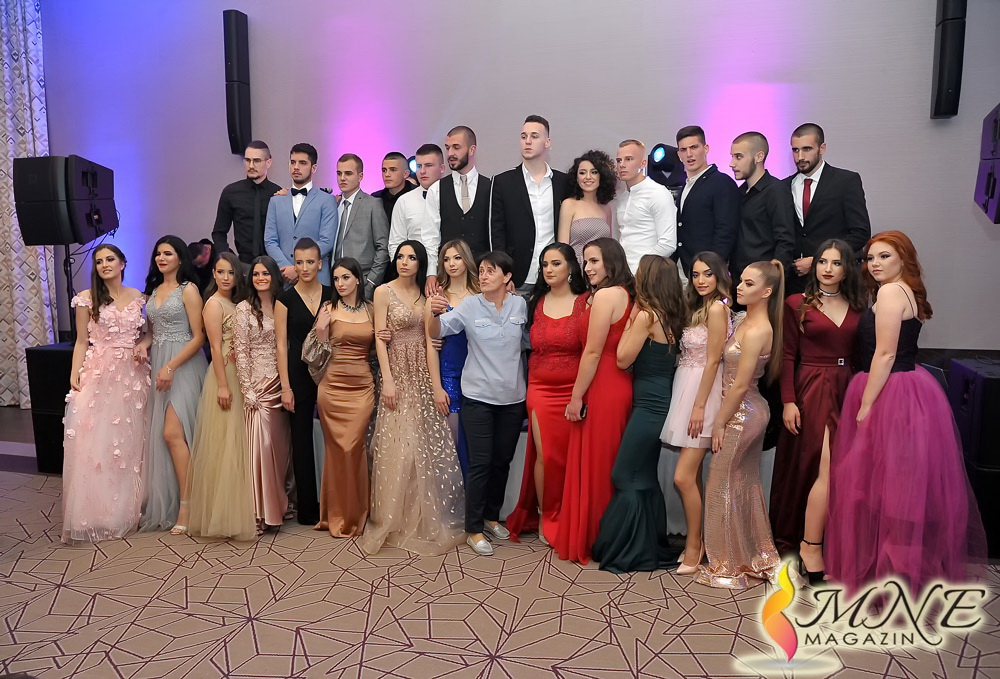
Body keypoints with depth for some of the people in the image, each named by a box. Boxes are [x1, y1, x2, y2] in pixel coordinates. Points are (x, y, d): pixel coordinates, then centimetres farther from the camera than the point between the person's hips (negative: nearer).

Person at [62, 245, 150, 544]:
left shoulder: (138, 296, 9)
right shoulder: (87, 299, 2)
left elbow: (148, 331, 18)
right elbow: (82, 341, 1)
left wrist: (144, 345, -3)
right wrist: (75, 374, -9)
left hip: (132, 374, 2)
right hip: (98, 374, -2)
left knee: (130, 441, 6)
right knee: (93, 440, -7)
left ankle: (127, 510, 20)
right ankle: (94, 515, 5)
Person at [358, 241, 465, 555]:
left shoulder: (425, 294, 11)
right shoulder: (384, 291, -1)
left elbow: (429, 336, 8)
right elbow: (380, 338, -6)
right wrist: (387, 381, -13)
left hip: (422, 373, 4)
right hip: (397, 372, -4)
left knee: (424, 442, 5)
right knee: (397, 444, -3)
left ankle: (422, 515, 19)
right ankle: (394, 518, 11)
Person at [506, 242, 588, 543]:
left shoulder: (586, 303, -1)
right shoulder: (534, 303, 9)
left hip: (574, 391, -2)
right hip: (541, 390, 2)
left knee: (571, 456, 2)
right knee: (545, 455, 0)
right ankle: (545, 517, 20)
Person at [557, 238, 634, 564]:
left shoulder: (605, 295, -15)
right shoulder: (625, 294, 11)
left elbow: (592, 352, -17)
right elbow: (619, 348, 9)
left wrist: (576, 397, -12)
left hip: (600, 390, -9)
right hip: (620, 387, 9)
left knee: (593, 466, 3)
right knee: (609, 466, 16)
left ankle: (587, 539, 17)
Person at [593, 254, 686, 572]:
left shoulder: (646, 315, -15)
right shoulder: (671, 316, 9)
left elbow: (623, 359, -10)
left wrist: (632, 314, -7)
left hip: (648, 407, -9)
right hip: (660, 405, 9)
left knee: (626, 478, 1)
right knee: (645, 479, 17)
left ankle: (627, 553, 9)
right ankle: (653, 548, 26)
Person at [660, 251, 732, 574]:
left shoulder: (716, 308, -12)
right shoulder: (699, 307, 16)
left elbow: (713, 361, -15)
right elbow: (690, 356, 12)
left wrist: (699, 406, -17)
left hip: (703, 391, -9)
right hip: (687, 388, 9)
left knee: (683, 477, -9)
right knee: (692, 475, 12)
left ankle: (694, 545, 6)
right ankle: (694, 541, 22)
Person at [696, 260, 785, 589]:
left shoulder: (756, 330, -21)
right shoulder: (746, 321, 7)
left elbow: (740, 385, -20)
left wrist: (720, 423, -14)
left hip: (741, 414, -9)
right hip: (750, 412, 9)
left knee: (723, 487, 3)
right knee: (746, 485, 18)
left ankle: (729, 567, 17)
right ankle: (760, 559, 32)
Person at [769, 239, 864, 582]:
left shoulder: (857, 307, 11)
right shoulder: (797, 304, 0)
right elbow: (787, 356, -3)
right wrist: (788, 401, -10)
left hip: (846, 392, 4)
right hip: (811, 392, -4)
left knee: (832, 470, 5)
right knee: (828, 468, -10)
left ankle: (810, 541, 16)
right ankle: (809, 545, 0)